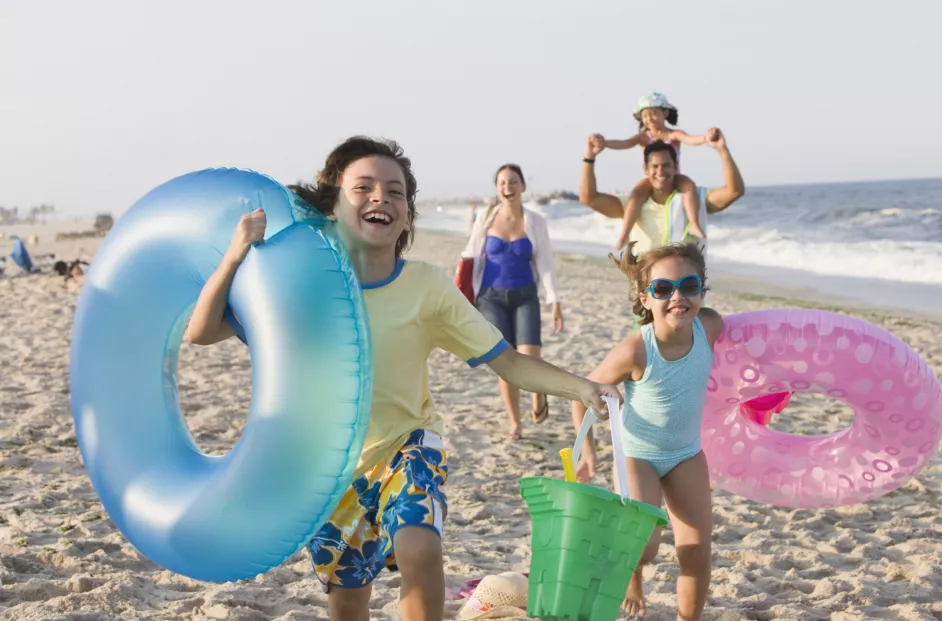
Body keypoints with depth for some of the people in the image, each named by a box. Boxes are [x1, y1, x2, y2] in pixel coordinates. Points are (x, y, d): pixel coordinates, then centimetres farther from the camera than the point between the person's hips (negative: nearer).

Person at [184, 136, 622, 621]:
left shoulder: (427, 285, -15)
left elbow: (508, 362, -14)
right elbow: (200, 333, -15)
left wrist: (582, 387, -29)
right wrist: (234, 257, -29)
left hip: (406, 446, -1)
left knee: (418, 548, -31)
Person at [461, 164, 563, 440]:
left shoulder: (535, 222, 0)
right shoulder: (485, 220, 0)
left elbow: (545, 264, 0)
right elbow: (471, 260, 6)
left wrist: (555, 302, -5)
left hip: (525, 297, 0)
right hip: (492, 297, 1)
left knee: (529, 360, -17)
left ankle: (540, 397, 16)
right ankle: (515, 424, 13)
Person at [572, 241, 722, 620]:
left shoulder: (709, 326, -21)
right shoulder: (634, 351, -31)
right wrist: (587, 450, -15)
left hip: (687, 455, 4)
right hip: (637, 454, -4)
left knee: (697, 553, 1)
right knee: (643, 546, -17)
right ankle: (631, 578, 20)